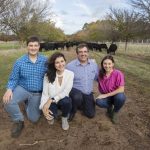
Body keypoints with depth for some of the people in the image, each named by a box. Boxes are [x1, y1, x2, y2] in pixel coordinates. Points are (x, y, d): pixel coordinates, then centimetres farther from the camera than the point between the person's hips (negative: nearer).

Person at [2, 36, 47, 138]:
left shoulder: (45, 61, -10)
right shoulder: (19, 62, -10)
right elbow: (14, 79, -5)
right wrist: (9, 89, -25)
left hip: (37, 93, 1)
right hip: (22, 89, 0)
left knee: (34, 119, 7)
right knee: (8, 102, -31)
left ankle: (28, 104, 41)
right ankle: (19, 121, 2)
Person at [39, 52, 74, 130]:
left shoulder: (70, 74, -11)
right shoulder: (48, 75, -10)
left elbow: (66, 92, -17)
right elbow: (45, 93, -12)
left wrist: (52, 100, -27)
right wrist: (44, 107, -28)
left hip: (63, 100, 1)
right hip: (51, 102, 0)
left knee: (66, 101, -36)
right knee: (50, 116, -31)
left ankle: (64, 118, 0)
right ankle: (51, 116, 11)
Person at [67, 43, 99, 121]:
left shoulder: (94, 64, -3)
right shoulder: (70, 66, -17)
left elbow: (98, 77, 7)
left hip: (88, 93, 4)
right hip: (75, 90, -4)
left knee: (91, 114, 7)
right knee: (78, 97, -39)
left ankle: (79, 104, 36)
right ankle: (72, 110, -3)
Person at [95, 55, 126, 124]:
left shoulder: (118, 74, -20)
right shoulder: (101, 73, -9)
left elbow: (121, 89, -25)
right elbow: (100, 85, 7)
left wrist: (106, 95, -25)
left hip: (116, 95, -2)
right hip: (105, 96, 2)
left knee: (121, 97, -36)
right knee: (98, 102, -30)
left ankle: (115, 112, -3)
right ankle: (110, 107, 6)